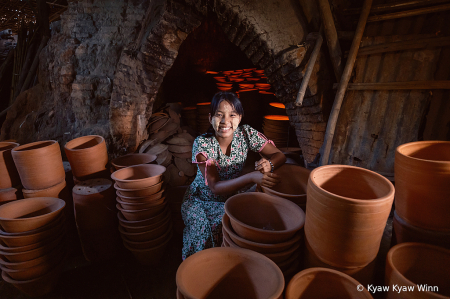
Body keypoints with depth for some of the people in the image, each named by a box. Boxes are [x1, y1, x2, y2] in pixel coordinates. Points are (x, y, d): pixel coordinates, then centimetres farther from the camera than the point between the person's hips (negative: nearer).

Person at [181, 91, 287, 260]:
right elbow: (215, 187, -28)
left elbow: (279, 155, -10)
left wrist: (269, 164, -36)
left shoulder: (246, 134, -15)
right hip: (201, 201, -2)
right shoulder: (202, 143, -23)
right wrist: (252, 177, -44)